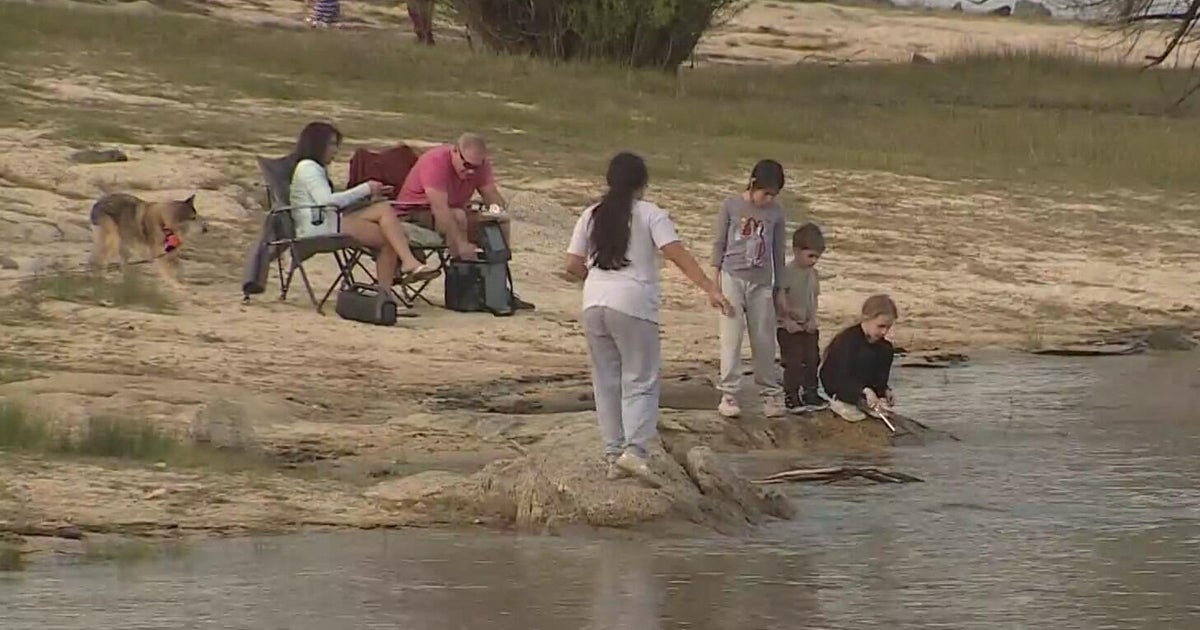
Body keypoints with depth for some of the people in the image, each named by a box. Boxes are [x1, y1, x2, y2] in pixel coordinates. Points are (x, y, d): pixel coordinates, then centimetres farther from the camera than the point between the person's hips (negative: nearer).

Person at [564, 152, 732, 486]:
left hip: (594, 304, 4)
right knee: (641, 382, -1)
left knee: (606, 381, 12)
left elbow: (573, 266, 10)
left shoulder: (591, 217, 11)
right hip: (633, 306, -4)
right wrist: (711, 289, -17)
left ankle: (614, 453, 11)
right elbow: (678, 254, -13)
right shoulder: (650, 215, -1)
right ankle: (634, 449, -19)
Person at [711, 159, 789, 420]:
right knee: (732, 338, -5)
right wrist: (715, 278, -1)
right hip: (733, 278, -2)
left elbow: (779, 251, 10)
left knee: (764, 340, 6)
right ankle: (728, 395, -4)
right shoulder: (731, 207, -3)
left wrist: (778, 287, 13)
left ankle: (771, 394, 14)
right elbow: (719, 243, 3)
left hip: (761, 283, 2)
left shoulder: (776, 213, 3)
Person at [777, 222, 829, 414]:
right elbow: (780, 298, -16)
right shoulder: (787, 272, -15)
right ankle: (791, 398, -1)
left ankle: (810, 394, 20)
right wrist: (787, 320, -18)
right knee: (793, 362, -7)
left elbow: (814, 298, 12)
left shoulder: (812, 274, 8)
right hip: (789, 327, -7)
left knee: (812, 360, 10)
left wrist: (812, 319, 0)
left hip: (807, 326, 7)